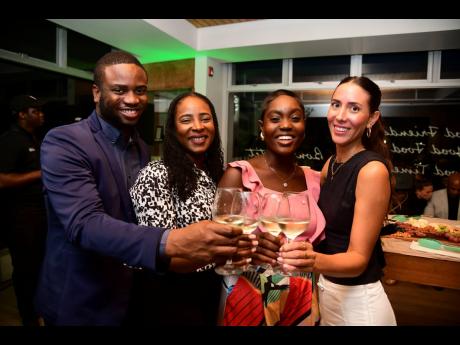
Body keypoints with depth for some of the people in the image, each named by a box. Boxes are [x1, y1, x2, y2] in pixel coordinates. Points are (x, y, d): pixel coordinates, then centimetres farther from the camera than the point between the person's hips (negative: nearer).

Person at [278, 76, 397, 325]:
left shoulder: (373, 170, -22)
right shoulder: (331, 163, 0)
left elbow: (359, 258, -23)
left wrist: (315, 261, -40)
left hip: (357, 300, -6)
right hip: (325, 289, 7)